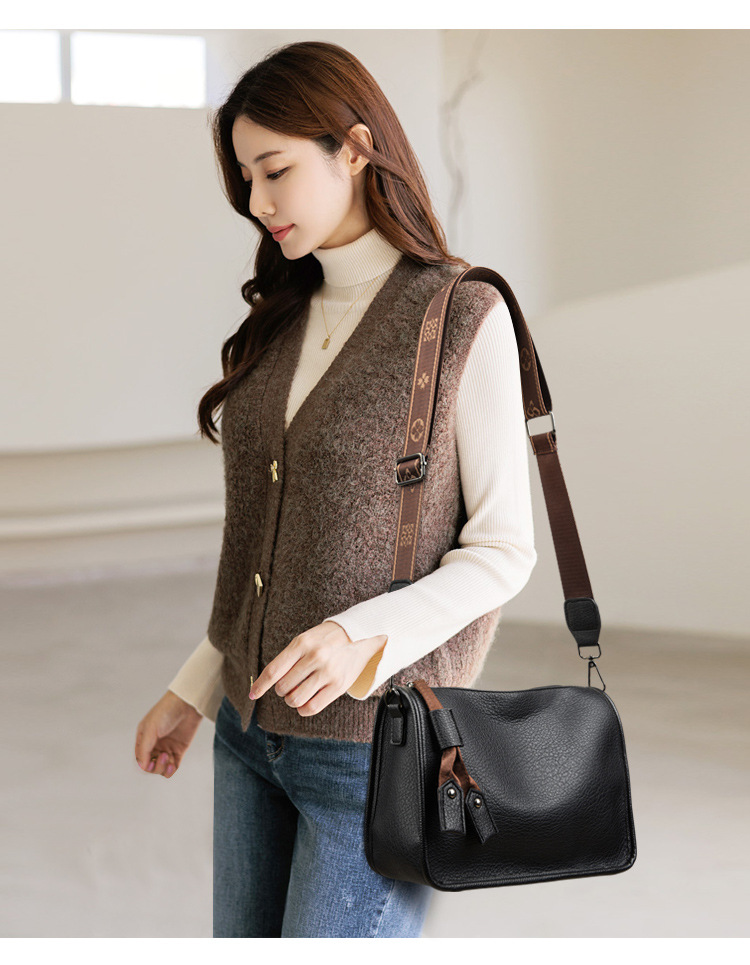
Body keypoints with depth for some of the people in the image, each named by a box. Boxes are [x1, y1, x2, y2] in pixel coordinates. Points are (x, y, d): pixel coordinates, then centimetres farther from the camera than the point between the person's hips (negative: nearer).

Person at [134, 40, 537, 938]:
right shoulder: (285, 321, 9)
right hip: (252, 731, 7)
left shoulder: (466, 319, -10)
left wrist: (365, 638, -24)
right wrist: (194, 688, 13)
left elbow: (503, 550, -10)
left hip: (376, 747, -7)